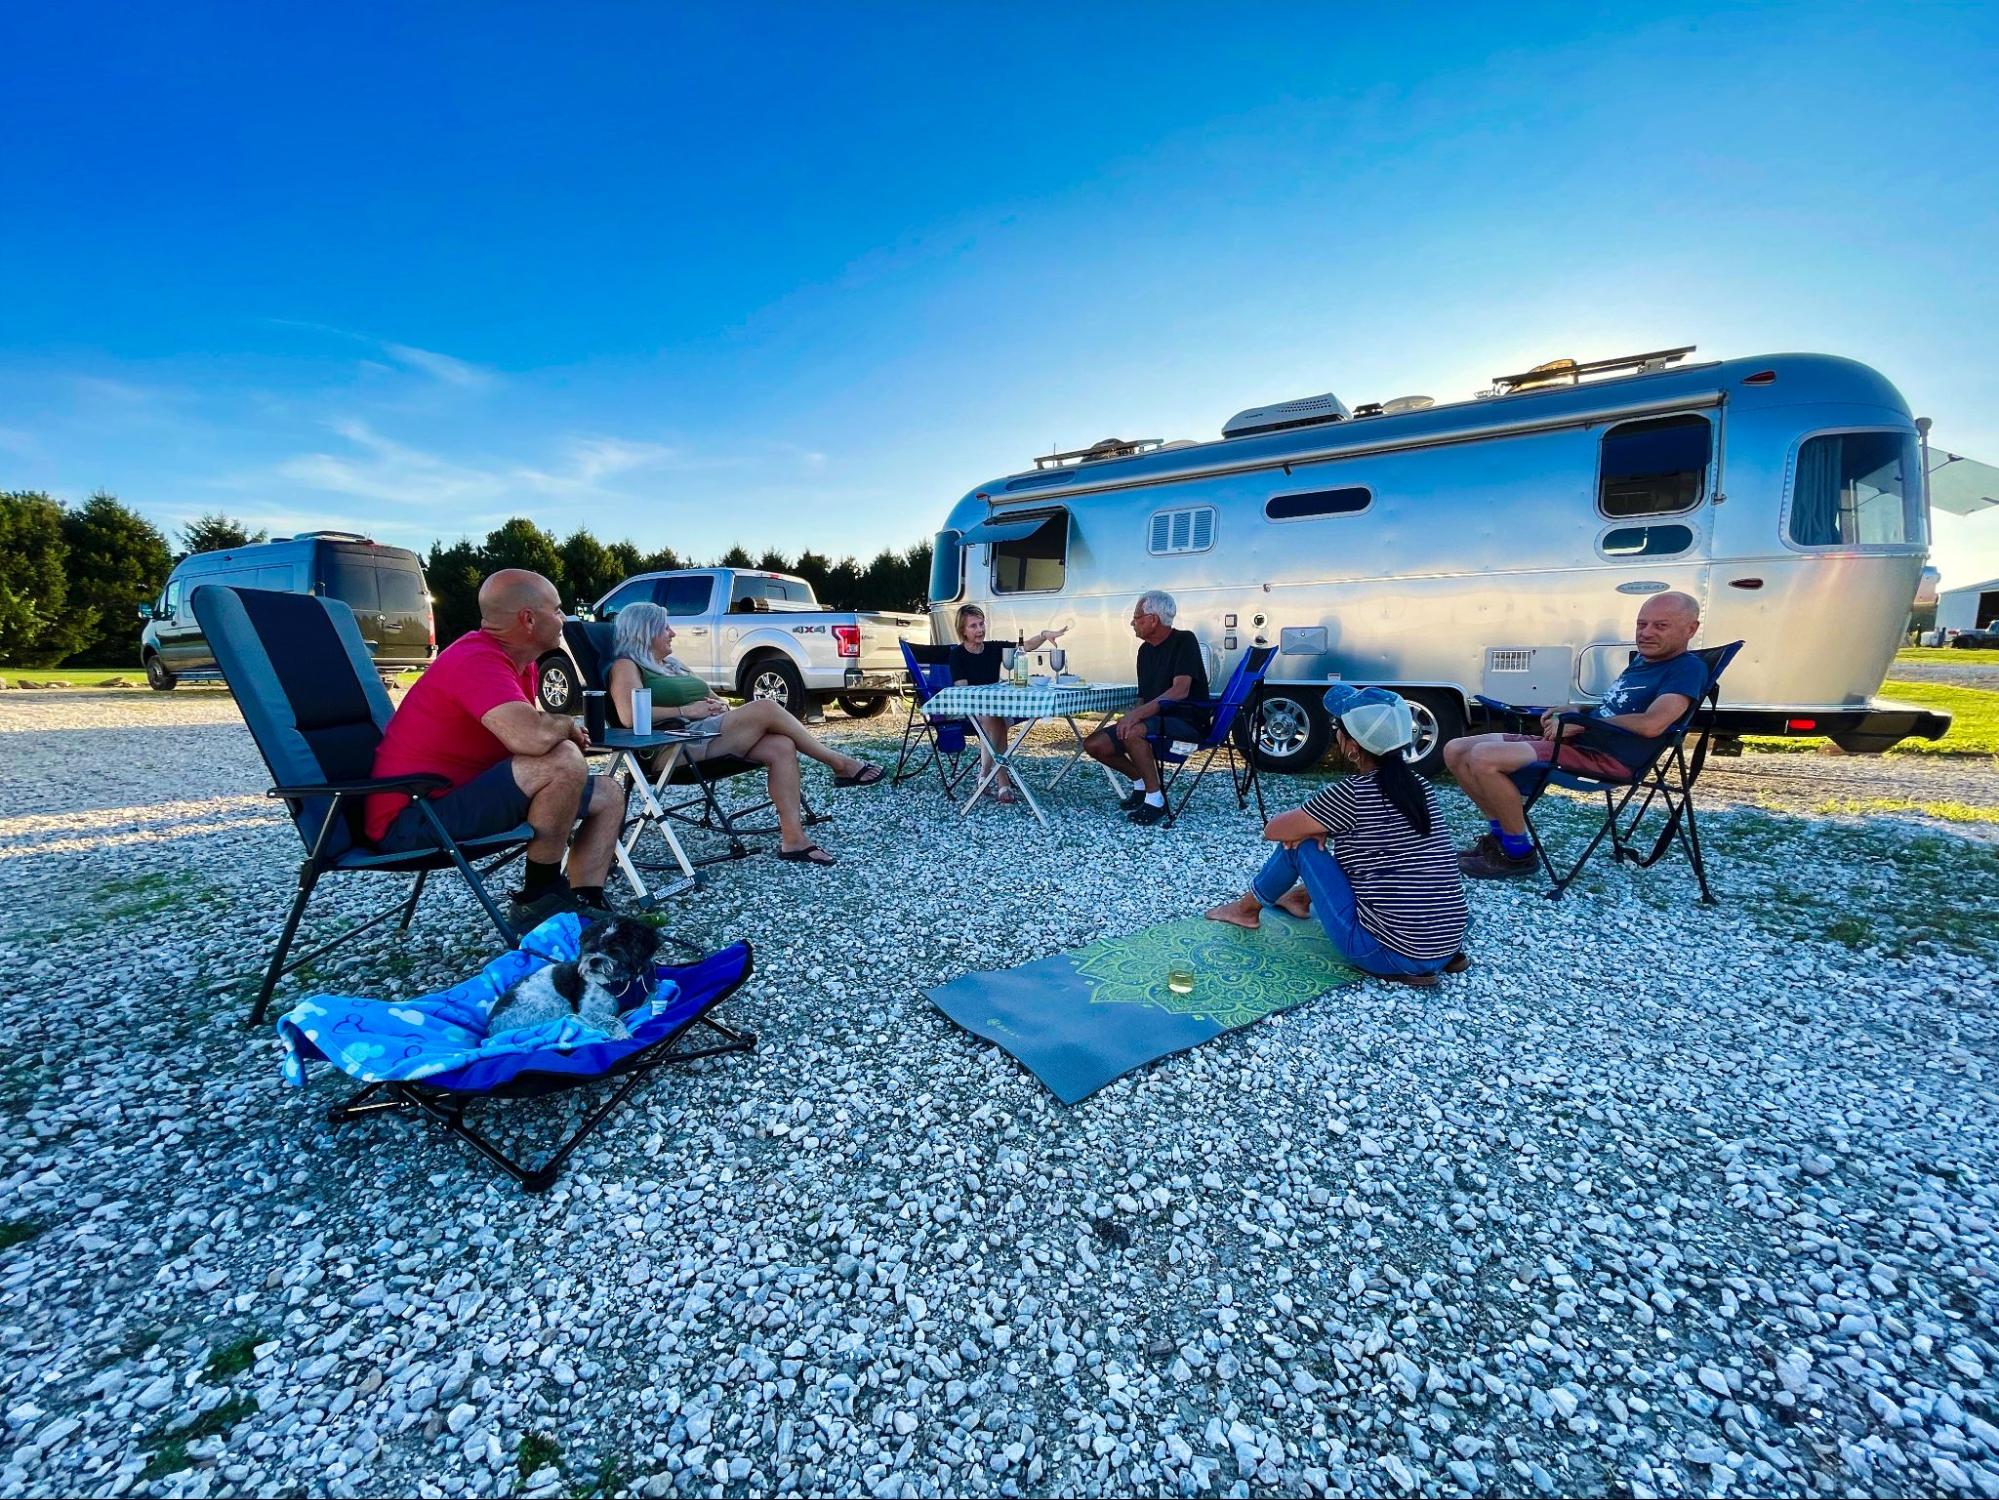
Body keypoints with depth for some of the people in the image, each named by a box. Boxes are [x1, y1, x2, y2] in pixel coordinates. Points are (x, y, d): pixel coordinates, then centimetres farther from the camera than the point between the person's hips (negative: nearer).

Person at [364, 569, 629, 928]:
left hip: (467, 794, 10)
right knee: (563, 761, -30)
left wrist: (562, 729, -8)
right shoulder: (478, 660, -23)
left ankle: (586, 905, -3)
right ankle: (539, 900, -13)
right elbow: (532, 737, -39)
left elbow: (528, 733, 15)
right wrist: (566, 724, -16)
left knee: (608, 795, 8)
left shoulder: (516, 659, 7)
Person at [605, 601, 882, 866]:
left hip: (711, 733, 9)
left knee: (782, 746, -19)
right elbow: (629, 716, -17)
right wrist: (687, 710, -15)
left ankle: (792, 839, -23)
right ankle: (840, 764, -11)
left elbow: (709, 700, 28)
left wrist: (720, 705, 3)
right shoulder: (626, 666, 2)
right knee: (766, 708, -23)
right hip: (679, 745, -8)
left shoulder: (671, 663, 28)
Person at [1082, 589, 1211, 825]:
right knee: (1094, 745, -5)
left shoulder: (1184, 641, -10)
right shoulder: (1145, 650, 15)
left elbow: (1180, 690, -24)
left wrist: (1139, 713, -32)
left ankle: (1155, 799, -19)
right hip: (1154, 721, 8)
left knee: (1133, 732, -36)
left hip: (1187, 722, -8)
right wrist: (1132, 713, -5)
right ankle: (1141, 783, 16)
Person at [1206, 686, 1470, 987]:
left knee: (1301, 842, 4)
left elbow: (1273, 830, -4)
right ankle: (1304, 897, 45)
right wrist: (1324, 825, 8)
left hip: (1391, 954, -7)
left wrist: (1312, 825, 15)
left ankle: (1248, 908, 26)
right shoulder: (1419, 787, 6)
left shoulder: (1351, 793, -16)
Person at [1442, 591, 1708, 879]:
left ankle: (1518, 853, -13)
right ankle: (1501, 833, 7)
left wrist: (1580, 724, -13)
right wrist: (1577, 710, 12)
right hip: (1573, 743, 9)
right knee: (1456, 751, -1)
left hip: (1607, 758, -9)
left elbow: (1651, 724, -22)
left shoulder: (1688, 668, -6)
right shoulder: (1641, 661, 21)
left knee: (1484, 758, -30)